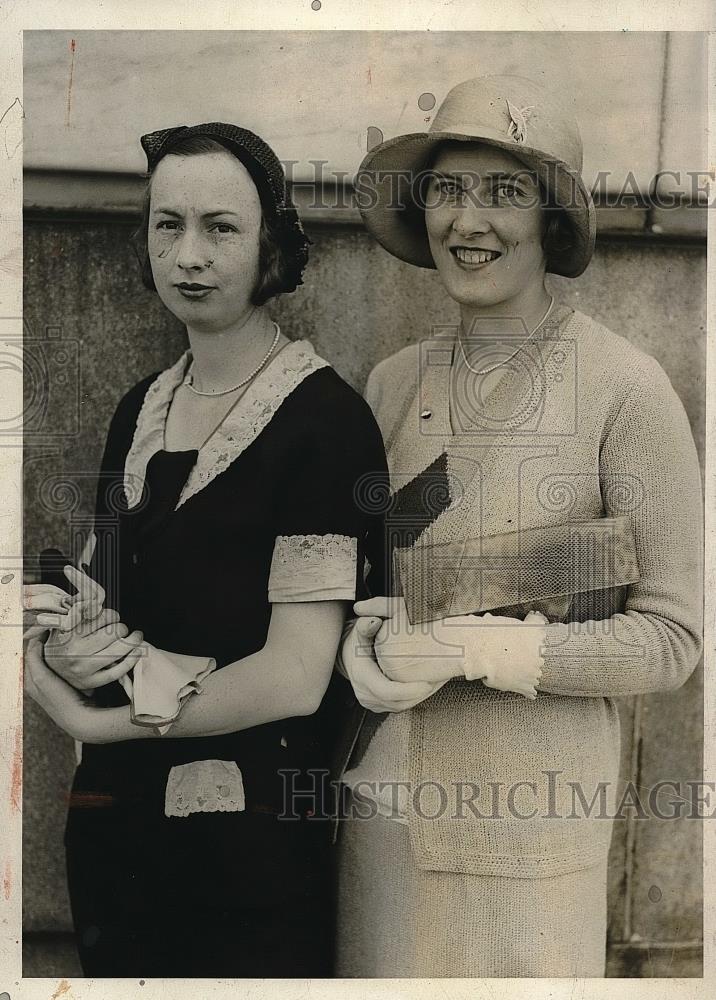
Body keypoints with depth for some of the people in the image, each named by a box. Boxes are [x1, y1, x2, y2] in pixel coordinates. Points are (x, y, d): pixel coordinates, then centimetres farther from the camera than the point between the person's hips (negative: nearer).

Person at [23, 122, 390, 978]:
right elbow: (99, 587, 11)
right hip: (113, 815, 6)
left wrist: (93, 719, -12)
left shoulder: (323, 419, -16)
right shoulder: (140, 408, 6)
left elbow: (294, 676, -20)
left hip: (251, 841, -6)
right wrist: (63, 648, -12)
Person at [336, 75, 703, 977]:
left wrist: (476, 649, -19)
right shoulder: (394, 382, 4)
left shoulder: (624, 388, -11)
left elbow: (671, 636, -10)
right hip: (384, 794, 4)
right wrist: (361, 643, -9)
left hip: (526, 807, -4)